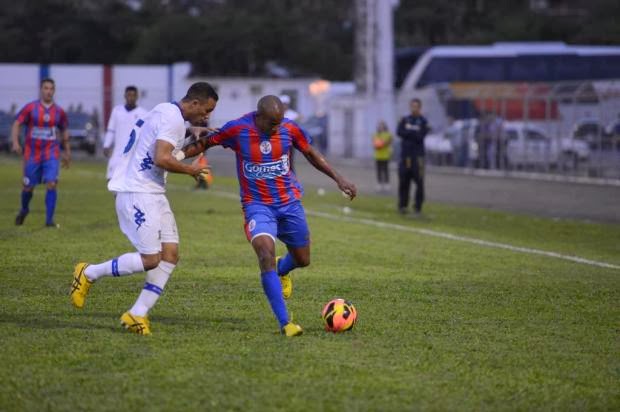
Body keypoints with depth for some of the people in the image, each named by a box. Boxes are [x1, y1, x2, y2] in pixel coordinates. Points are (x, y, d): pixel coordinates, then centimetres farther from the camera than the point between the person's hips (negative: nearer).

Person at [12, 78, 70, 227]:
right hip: (32, 154, -1)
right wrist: (15, 142, -21)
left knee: (51, 184, -15)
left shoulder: (59, 112, 3)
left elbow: (64, 131, 17)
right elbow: (16, 124, -5)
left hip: (51, 154, 1)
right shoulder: (30, 108, -4)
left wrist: (67, 152, 19)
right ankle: (24, 210, 39)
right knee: (28, 187, 8)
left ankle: (49, 219, -10)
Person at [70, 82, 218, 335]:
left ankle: (137, 314, 5)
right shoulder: (173, 119, -15)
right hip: (138, 193, -11)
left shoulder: (166, 113, 18)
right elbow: (162, 159, -24)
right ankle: (89, 274, 7)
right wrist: (190, 170, -9)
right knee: (150, 259, -10)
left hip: (152, 194, 11)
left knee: (170, 253, 3)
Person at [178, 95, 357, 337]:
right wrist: (179, 155, -16)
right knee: (266, 255, -25)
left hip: (289, 202, 3)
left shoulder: (289, 129, -8)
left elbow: (311, 154, 7)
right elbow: (205, 143, -2)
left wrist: (338, 179, 5)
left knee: (302, 260, 12)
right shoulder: (237, 130, -15)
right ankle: (284, 323, -26)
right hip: (257, 205, -3)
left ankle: (281, 270, 53)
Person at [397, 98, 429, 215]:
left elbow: (420, 137, -9)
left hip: (417, 155, -3)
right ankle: (402, 205, 9)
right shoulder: (404, 120, 12)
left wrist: (408, 132, -5)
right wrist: (414, 133, -10)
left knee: (419, 182, -6)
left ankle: (418, 206, -1)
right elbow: (400, 132, -3)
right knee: (403, 181, 2)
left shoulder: (423, 122, 2)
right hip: (405, 154, 3)